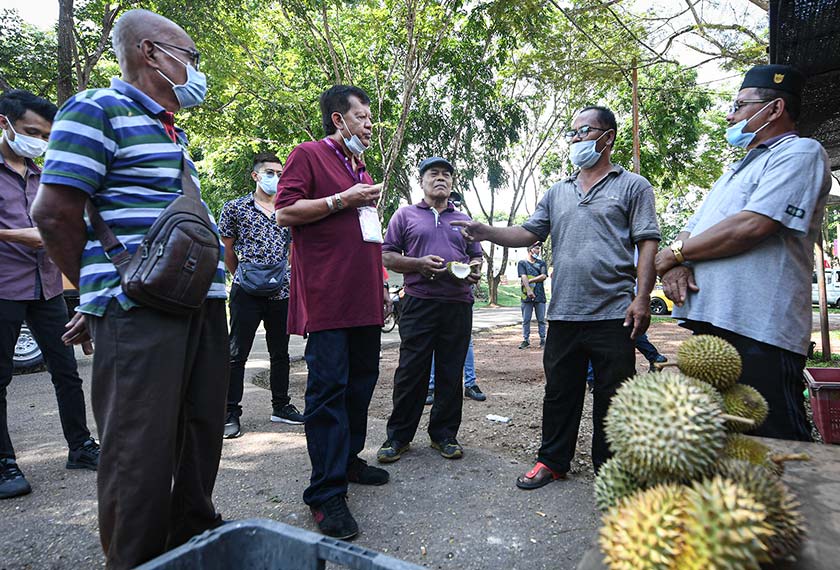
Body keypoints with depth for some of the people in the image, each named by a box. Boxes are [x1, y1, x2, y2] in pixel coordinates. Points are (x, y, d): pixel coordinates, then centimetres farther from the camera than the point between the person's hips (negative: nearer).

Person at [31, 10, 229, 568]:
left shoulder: (174, 134, 22)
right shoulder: (98, 109, -2)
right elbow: (54, 212, -8)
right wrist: (102, 292, 2)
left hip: (204, 303, 8)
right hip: (140, 312, -8)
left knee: (202, 434, 14)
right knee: (142, 449, 0)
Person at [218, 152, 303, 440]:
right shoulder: (235, 207, 3)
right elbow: (226, 249, 7)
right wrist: (240, 275, 7)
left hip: (281, 292, 4)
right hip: (246, 293, -4)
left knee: (280, 352, 13)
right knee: (237, 353, 0)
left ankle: (281, 406, 26)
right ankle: (231, 413, 10)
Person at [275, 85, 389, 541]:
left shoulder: (361, 169, 25)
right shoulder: (308, 154, 0)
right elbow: (285, 212, -11)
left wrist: (380, 284, 23)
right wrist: (343, 199, -13)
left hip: (364, 298, 9)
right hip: (327, 297, -8)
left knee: (362, 380, 13)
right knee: (329, 388, -7)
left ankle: (348, 459, 30)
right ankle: (326, 493, 1)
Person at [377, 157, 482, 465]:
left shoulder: (464, 220, 20)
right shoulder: (405, 215, 10)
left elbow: (476, 256, 23)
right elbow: (387, 256, 5)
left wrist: (475, 270, 0)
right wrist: (419, 264, -11)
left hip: (458, 304, 3)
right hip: (419, 303, -3)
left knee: (451, 373, 8)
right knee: (411, 371, -1)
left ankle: (444, 434, 21)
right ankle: (398, 436, 14)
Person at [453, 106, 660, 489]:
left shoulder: (633, 186, 5)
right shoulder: (557, 193, 18)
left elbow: (647, 244, -2)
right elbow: (529, 233, 12)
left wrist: (642, 298, -12)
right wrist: (487, 233, -6)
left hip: (613, 315, -4)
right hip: (563, 314, 4)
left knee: (612, 398, 7)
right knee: (559, 393, 12)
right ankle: (553, 461, 26)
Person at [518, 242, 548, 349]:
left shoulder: (542, 263, 13)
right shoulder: (522, 263, 6)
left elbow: (544, 276, -1)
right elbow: (523, 277, -8)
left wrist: (530, 280, -9)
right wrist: (529, 290, -21)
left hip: (540, 295, 2)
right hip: (527, 296, -2)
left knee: (541, 320, 5)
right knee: (526, 320, 2)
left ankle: (542, 340, 11)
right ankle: (526, 340, 9)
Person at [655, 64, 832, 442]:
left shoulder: (801, 153, -2)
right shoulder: (736, 170, 27)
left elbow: (752, 226, -17)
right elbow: (692, 229, 19)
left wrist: (676, 253, -5)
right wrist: (677, 264, -4)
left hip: (759, 330, -9)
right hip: (710, 323, 9)